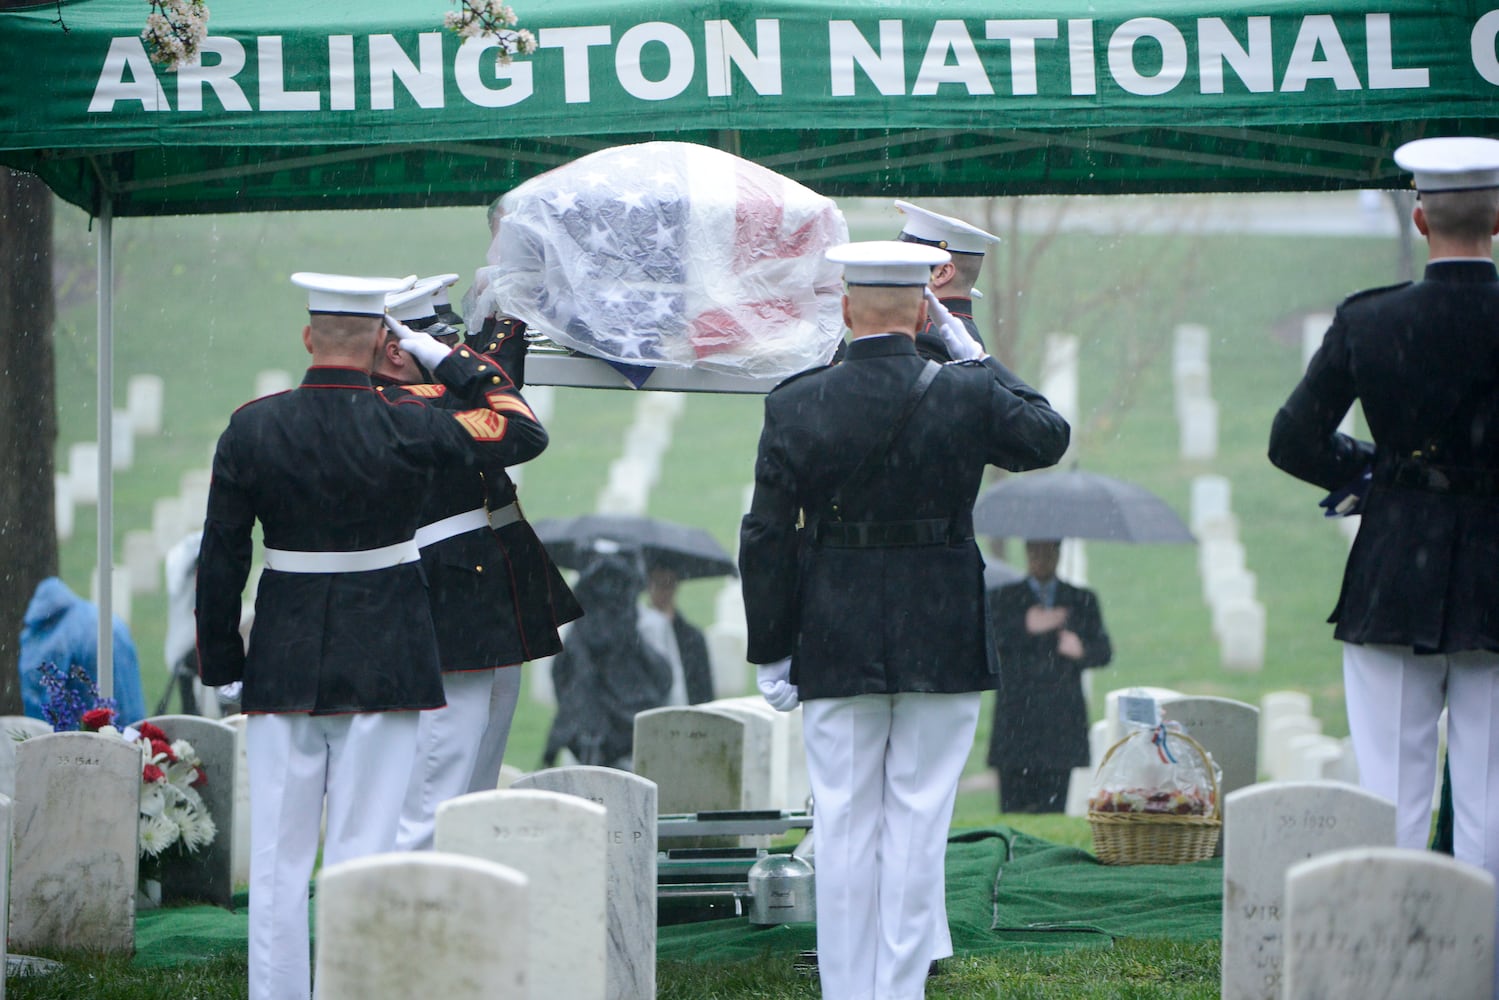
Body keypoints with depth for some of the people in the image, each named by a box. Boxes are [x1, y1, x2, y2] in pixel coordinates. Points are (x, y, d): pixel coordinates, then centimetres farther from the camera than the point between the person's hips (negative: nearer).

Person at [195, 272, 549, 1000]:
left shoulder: (251, 429, -3)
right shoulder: (407, 429, -10)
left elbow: (220, 557, 1)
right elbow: (525, 433, 3)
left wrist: (220, 661, 11)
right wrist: (447, 359, 7)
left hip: (282, 666, 2)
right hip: (384, 664, -2)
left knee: (277, 857, 7)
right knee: (363, 856, 2)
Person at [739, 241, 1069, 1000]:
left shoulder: (794, 406, -7)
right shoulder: (968, 395, -8)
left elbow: (766, 539, -4)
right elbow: (1047, 437, 12)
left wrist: (769, 652, 3)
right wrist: (980, 360, 15)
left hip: (836, 650, 0)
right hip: (942, 646, 0)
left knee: (844, 824, 7)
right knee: (918, 818, 6)